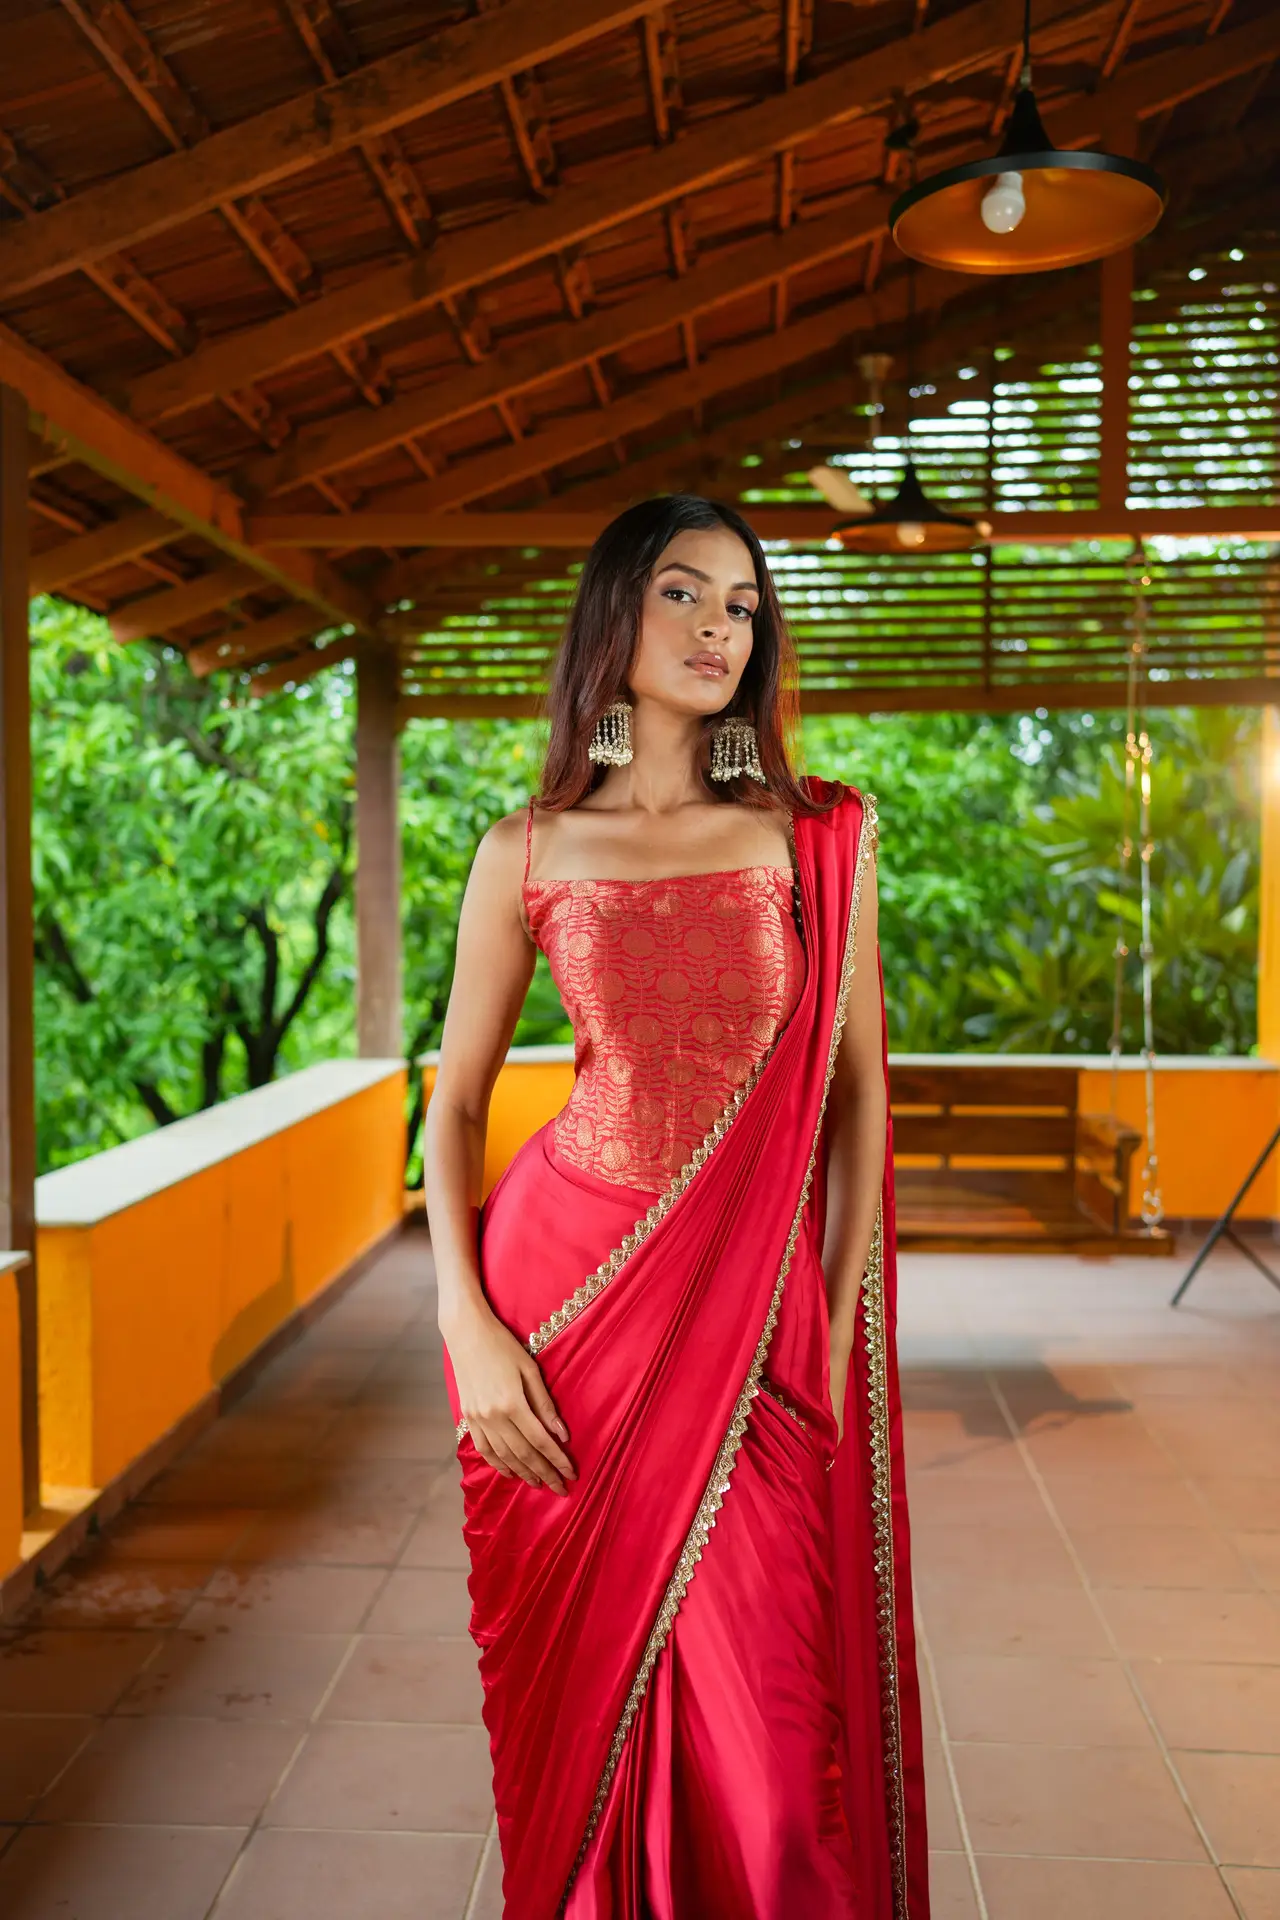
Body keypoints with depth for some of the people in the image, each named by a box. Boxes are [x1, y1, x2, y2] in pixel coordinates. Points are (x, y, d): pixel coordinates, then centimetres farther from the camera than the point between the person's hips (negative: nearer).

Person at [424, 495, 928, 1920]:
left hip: (754, 1320, 0)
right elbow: (455, 1101, 5)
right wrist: (468, 1328, -6)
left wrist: (839, 1327, -3)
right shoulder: (527, 852, 3)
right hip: (568, 1295, 0)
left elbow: (857, 1093, 4)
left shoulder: (822, 838, 4)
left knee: (766, 1731, 4)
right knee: (584, 1699, 11)